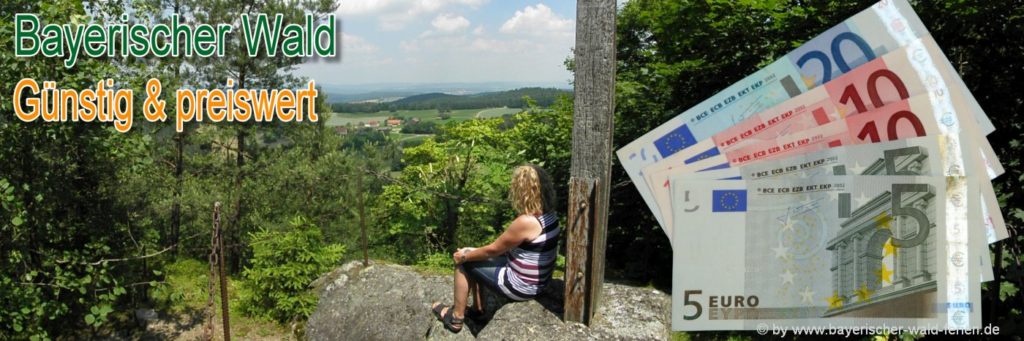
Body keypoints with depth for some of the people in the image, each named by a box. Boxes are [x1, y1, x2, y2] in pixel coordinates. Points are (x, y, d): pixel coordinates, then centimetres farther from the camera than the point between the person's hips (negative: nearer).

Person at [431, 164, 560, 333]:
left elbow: (493, 250, -17)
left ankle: (456, 317, 18)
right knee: (475, 257, 20)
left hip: (521, 286, -8)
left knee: (463, 261, 5)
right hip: (538, 280, 9)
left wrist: (464, 256, -1)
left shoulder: (525, 222, -29)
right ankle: (477, 310, 32)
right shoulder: (549, 214, -1)